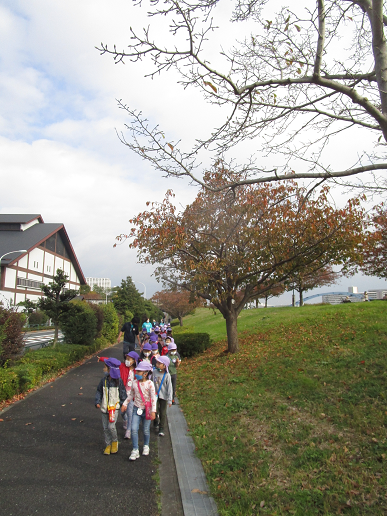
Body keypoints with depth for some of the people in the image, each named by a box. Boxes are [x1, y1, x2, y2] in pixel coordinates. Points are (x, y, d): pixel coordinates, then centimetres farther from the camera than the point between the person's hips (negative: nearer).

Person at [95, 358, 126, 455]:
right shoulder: (104, 380, 1)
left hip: (114, 407, -4)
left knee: (111, 426, -13)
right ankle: (108, 445, 24)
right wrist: (97, 401, -5)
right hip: (104, 407, 4)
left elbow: (122, 392, 0)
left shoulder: (118, 380, -8)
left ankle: (115, 441, 13)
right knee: (105, 428, 8)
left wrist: (123, 403, -2)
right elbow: (99, 391, 7)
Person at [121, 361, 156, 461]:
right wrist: (125, 404, 16)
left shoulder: (150, 384, -16)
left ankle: (146, 446, 36)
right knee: (134, 429, -7)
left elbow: (153, 398, -14)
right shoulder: (134, 383, -2)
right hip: (136, 409, 3)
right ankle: (135, 450, 6)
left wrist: (153, 411, -16)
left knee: (146, 430, 10)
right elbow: (131, 395, 14)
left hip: (146, 410, -3)